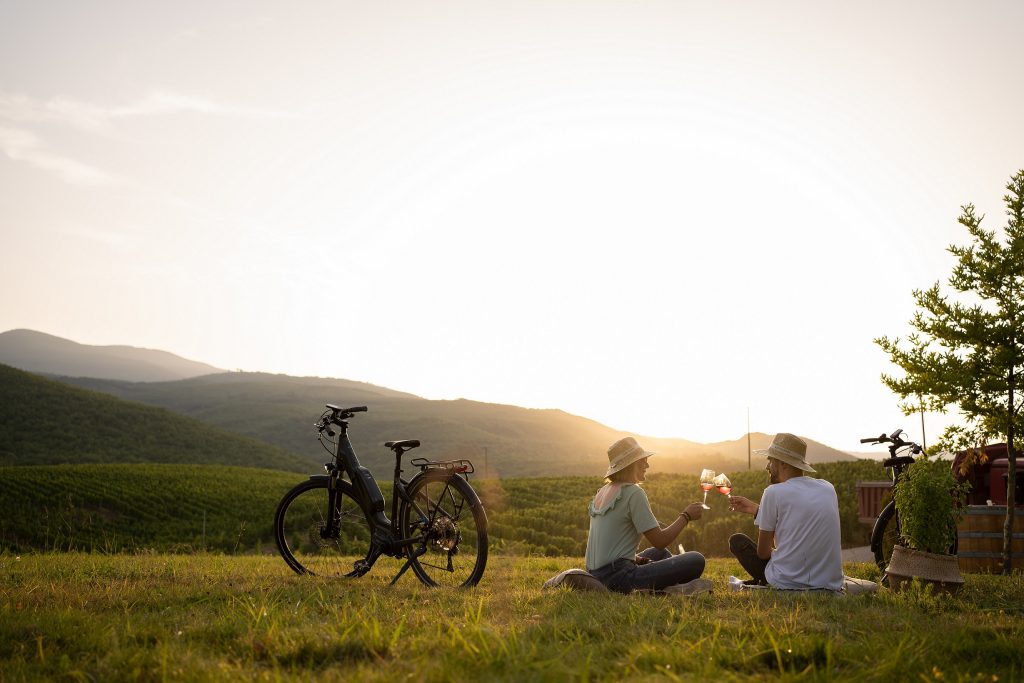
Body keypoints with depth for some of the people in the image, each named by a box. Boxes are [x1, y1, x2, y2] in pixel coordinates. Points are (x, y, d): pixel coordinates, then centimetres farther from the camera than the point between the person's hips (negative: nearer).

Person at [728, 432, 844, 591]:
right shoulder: (828, 489, 7)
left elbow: (763, 552, -1)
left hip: (788, 583, -5)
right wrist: (754, 508, 28)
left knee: (737, 540, 16)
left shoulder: (773, 492, -9)